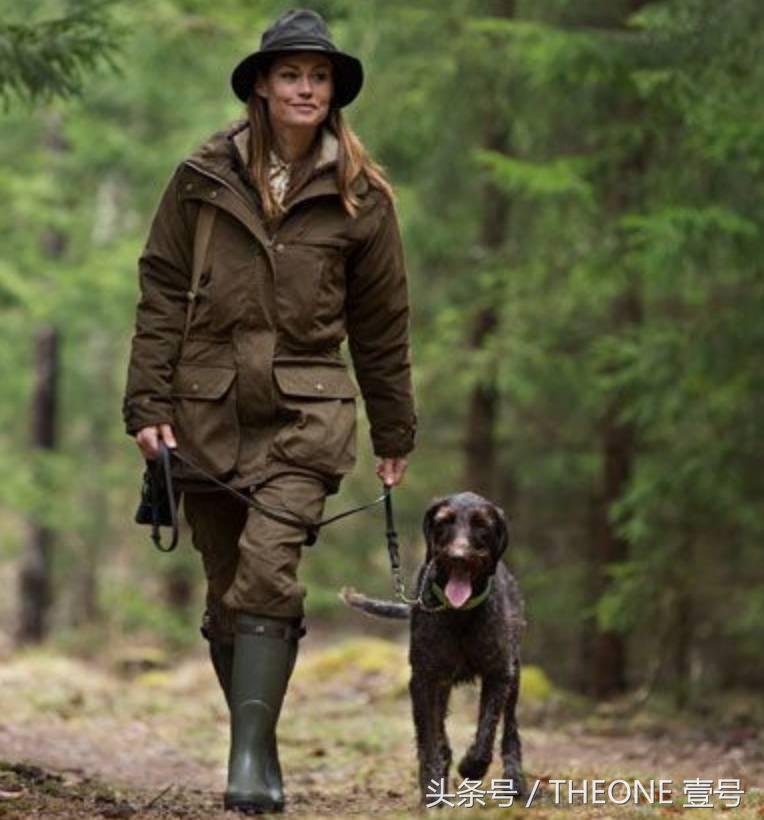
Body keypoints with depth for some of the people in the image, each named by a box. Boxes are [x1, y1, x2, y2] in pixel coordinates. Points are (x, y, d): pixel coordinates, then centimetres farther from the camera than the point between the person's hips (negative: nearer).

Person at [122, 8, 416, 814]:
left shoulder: (358, 196, 4)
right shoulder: (203, 179, 5)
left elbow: (381, 322, 11)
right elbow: (161, 294, 6)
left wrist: (393, 432, 14)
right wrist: (149, 405, -2)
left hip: (305, 412, -2)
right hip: (208, 407, 2)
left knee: (268, 570, -18)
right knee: (227, 589, 6)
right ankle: (256, 748, 17)